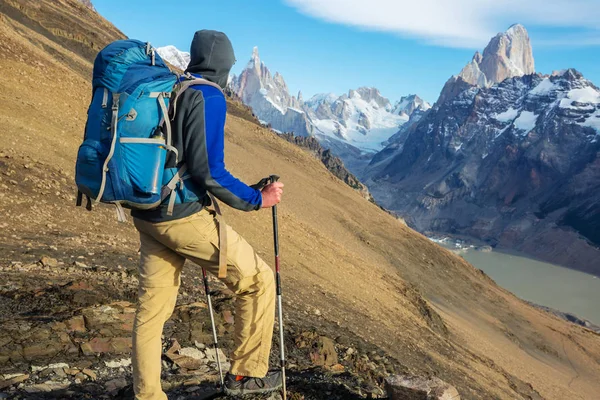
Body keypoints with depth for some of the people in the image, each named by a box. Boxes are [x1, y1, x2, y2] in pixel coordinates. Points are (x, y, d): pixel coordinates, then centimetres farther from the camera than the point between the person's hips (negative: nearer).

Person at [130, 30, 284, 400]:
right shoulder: (209, 97, -12)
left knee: (152, 308, 15)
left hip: (148, 216, 9)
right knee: (258, 279, 5)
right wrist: (258, 199, -9)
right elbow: (209, 170, -21)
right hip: (185, 218, -9)